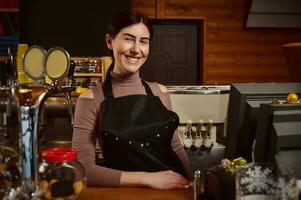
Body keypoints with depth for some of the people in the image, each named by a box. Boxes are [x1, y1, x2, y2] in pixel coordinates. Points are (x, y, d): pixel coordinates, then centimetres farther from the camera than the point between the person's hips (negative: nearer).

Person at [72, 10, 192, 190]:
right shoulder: (91, 99, -5)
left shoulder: (160, 92, 6)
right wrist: (146, 178, -16)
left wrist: (192, 182, -2)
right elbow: (83, 169, -11)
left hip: (173, 189, 3)